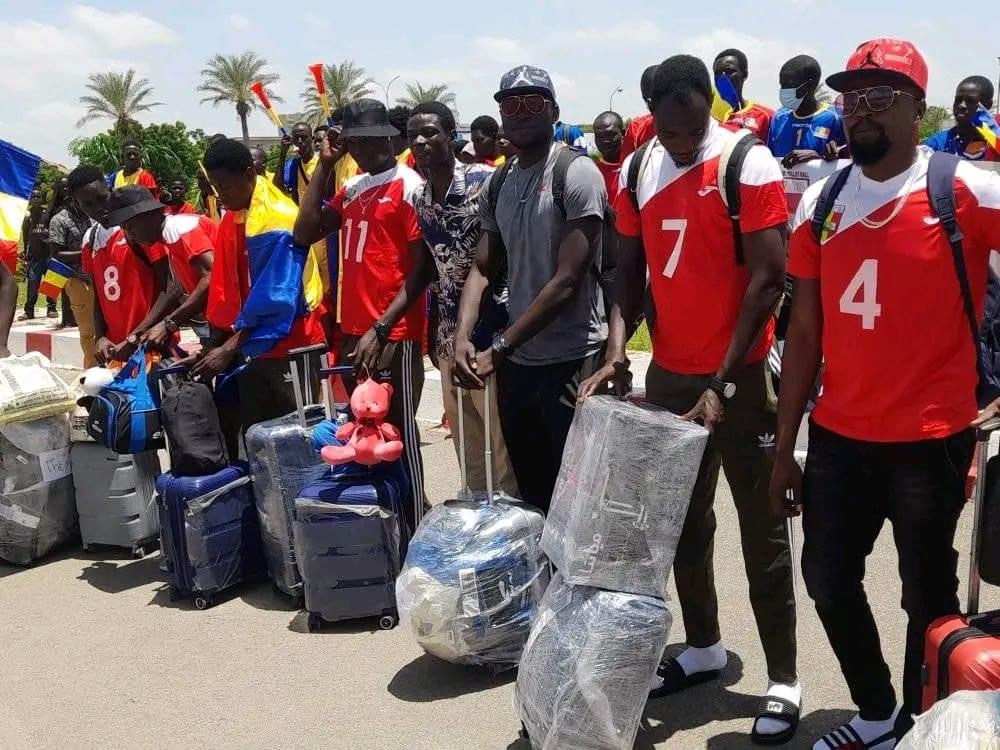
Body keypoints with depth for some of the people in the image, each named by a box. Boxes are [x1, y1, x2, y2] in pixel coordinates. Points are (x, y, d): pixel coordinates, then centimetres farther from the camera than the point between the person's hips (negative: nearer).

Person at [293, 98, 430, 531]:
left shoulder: (410, 187, -8)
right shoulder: (352, 189, 15)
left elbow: (422, 269, -13)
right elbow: (304, 233, 11)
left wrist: (381, 328, -18)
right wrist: (324, 166, 7)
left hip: (394, 335, -7)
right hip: (353, 331, 8)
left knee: (398, 432, -2)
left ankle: (412, 528, 6)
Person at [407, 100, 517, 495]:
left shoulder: (486, 181, -10)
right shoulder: (419, 199, 9)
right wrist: (432, 331, 16)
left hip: (488, 331, -6)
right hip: (448, 336, 7)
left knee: (503, 439, 0)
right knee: (466, 441, 15)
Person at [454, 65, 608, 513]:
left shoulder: (577, 174, -11)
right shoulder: (495, 185, 10)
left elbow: (568, 280, -18)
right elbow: (483, 270, 8)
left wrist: (497, 349, -18)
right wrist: (463, 338, -11)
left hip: (571, 361, -6)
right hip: (516, 361, 7)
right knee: (530, 491, 18)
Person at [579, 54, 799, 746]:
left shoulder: (751, 166, -12)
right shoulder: (637, 171, 5)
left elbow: (767, 280, -14)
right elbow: (630, 270, 9)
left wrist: (724, 382, -18)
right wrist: (617, 350, -7)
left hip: (740, 375, -5)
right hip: (668, 373, 6)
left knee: (762, 526, 3)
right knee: (682, 519, 15)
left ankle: (784, 680, 14)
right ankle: (704, 648, 32)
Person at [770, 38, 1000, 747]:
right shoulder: (821, 202, 5)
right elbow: (805, 331, 8)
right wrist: (785, 447, 8)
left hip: (931, 439, -5)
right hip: (838, 436, 5)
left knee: (928, 596, 10)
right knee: (828, 578, 15)